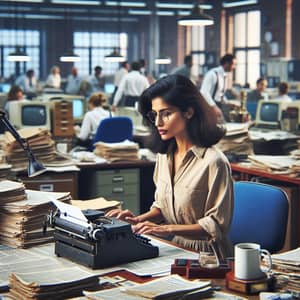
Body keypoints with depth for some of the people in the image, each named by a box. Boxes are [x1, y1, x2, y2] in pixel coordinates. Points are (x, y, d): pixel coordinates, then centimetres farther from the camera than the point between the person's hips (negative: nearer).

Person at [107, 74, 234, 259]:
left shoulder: (213, 162, -16)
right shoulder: (164, 154, 9)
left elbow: (216, 225, -14)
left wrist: (168, 229, -21)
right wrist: (140, 219, -1)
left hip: (205, 256, -7)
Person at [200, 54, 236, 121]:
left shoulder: (224, 76, 12)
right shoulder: (213, 74, -16)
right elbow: (204, 92, -25)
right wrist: (214, 107, -28)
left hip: (217, 106, 9)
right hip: (209, 106, -9)